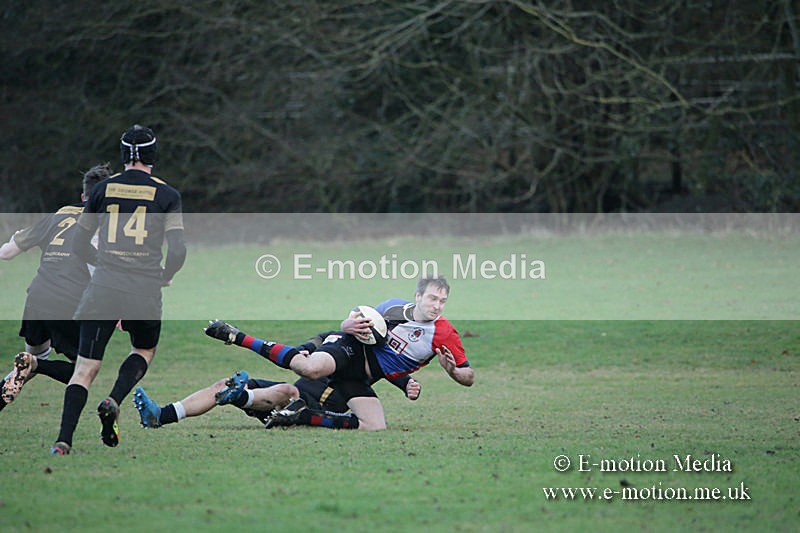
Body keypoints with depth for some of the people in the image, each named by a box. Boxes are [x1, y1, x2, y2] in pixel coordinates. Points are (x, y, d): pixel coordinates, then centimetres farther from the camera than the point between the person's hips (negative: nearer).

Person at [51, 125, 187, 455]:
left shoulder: (103, 190, 6)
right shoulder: (167, 196, 1)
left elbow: (80, 245, 12)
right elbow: (177, 250, -6)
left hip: (103, 289, 1)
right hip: (145, 291, -1)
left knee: (86, 368, 2)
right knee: (144, 351, 25)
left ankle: (64, 440, -12)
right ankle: (113, 401, -1)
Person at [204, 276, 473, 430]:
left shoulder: (445, 334, -2)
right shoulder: (394, 306, 1)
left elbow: (469, 377, -1)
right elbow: (350, 321, 13)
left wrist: (452, 370, -22)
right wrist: (349, 325, -11)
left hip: (360, 380, 3)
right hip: (351, 347, -3)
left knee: (376, 428, -20)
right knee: (312, 367, -37)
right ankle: (236, 337, -23)